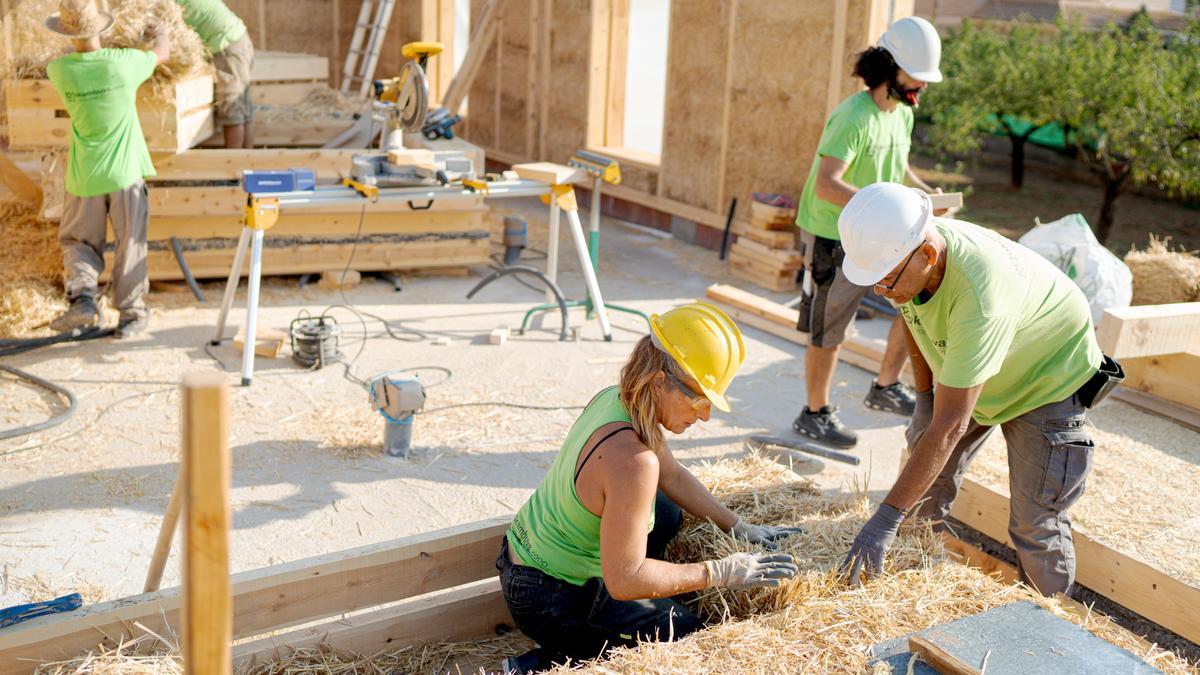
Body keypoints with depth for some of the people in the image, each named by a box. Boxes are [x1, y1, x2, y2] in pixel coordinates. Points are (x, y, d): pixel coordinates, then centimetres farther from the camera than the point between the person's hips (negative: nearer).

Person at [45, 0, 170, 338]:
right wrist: (158, 33, 32)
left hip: (84, 176, 1)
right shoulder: (123, 62, -13)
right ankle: (130, 313, 15)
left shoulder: (61, 70, -9)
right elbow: (162, 51, 9)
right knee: (129, 244, 9)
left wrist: (80, 47, 37)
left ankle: (82, 297, -3)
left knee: (78, 241, 17)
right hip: (125, 171, -1)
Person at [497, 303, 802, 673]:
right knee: (686, 633, 8)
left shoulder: (617, 398, -5)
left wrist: (738, 527, 9)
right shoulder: (632, 459, -34)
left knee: (668, 510, 21)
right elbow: (624, 580, -27)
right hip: (550, 599, -9)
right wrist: (720, 573, -19)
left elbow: (673, 476, 12)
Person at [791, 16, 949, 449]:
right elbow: (826, 186, -32)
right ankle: (814, 416, 20)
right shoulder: (853, 117, -23)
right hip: (832, 238, -8)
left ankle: (885, 388, 21)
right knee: (829, 332, 1)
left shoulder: (904, 113, 6)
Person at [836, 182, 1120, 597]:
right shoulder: (903, 251, -23)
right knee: (926, 488, 11)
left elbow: (949, 425, -43)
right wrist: (923, 397, 3)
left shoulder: (980, 298, -45)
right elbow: (913, 316, 4)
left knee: (1036, 524, -5)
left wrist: (887, 518, -41)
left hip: (1048, 380, -7)